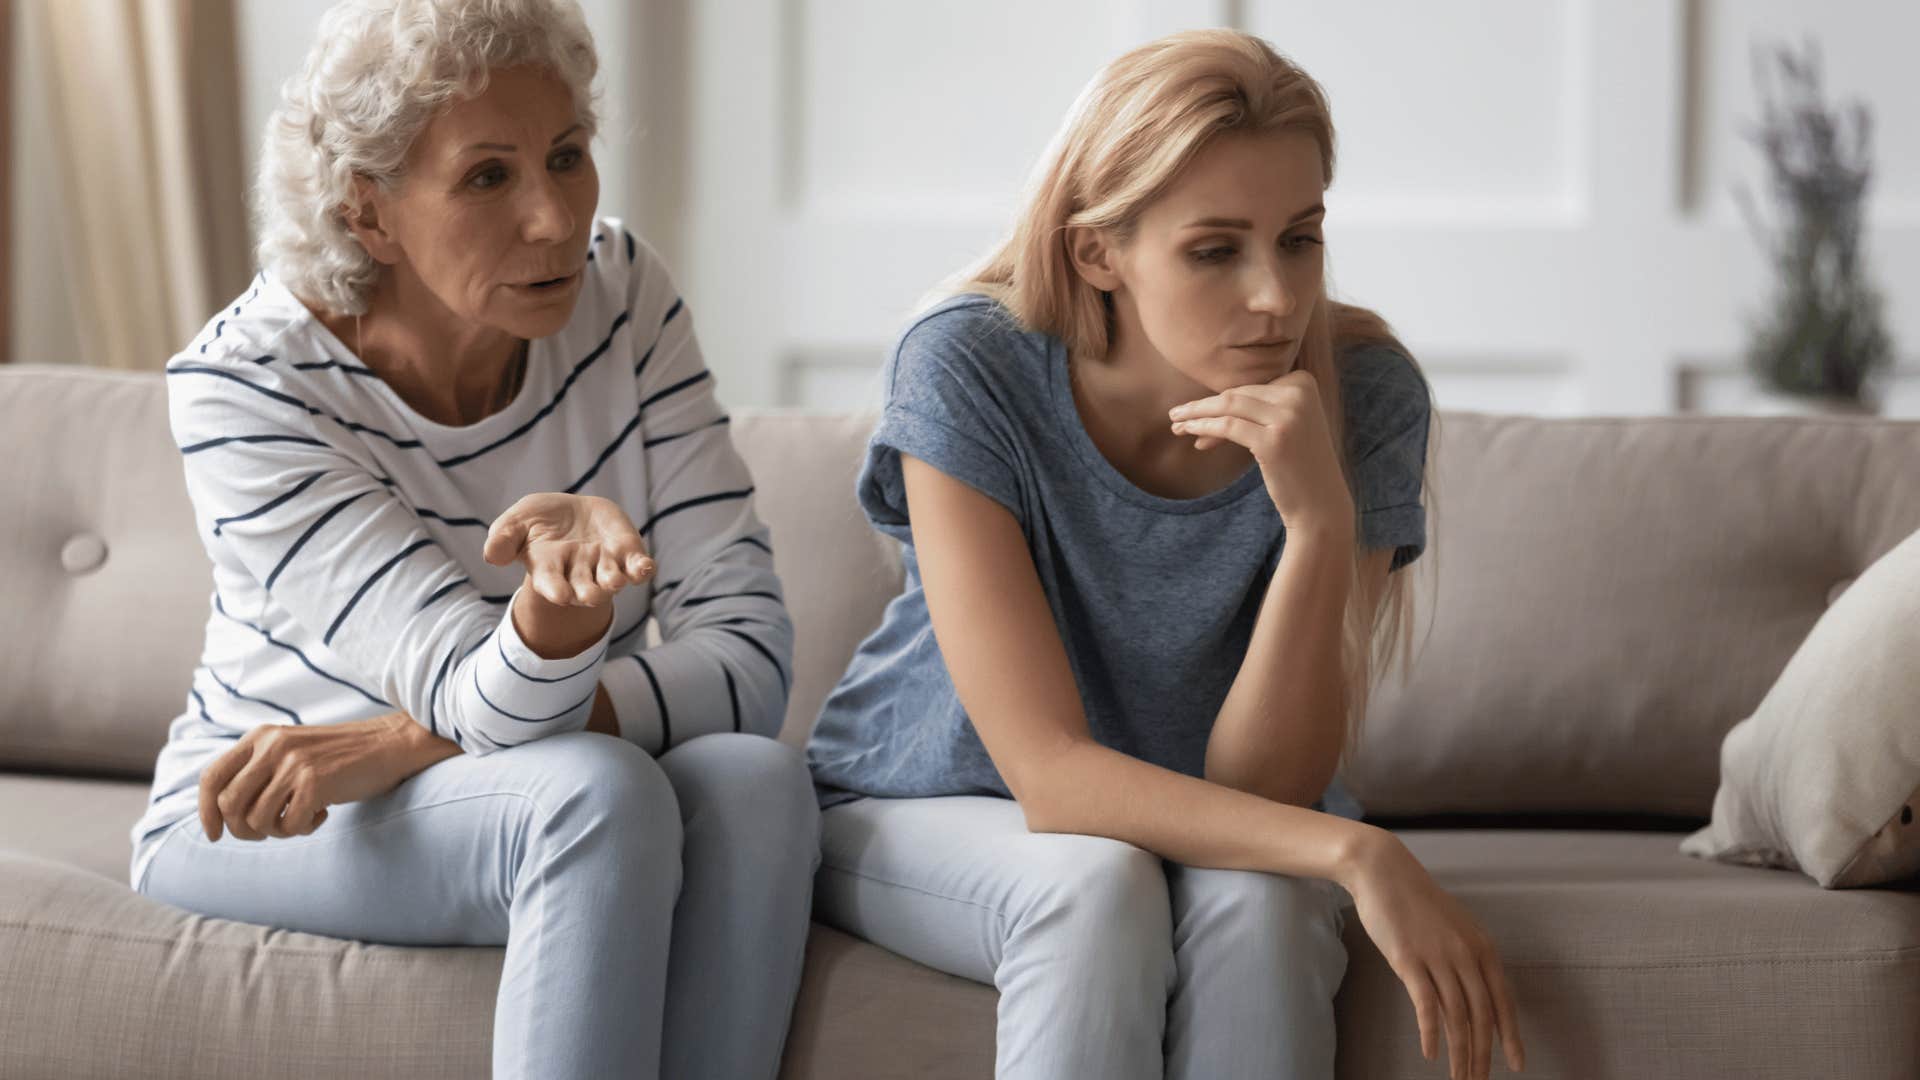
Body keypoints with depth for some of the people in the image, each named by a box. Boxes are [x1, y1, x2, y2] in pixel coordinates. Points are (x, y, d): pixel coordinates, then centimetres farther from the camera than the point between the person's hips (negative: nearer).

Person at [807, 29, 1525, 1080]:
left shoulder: (1362, 393, -18)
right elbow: (1050, 774, -28)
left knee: (1255, 896, -33)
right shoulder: (967, 370, -23)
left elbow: (1259, 787, -19)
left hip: (1209, 830, 2)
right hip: (919, 824, -1)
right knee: (1097, 885, -34)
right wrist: (1356, 850, -39)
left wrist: (1319, 521, -34)